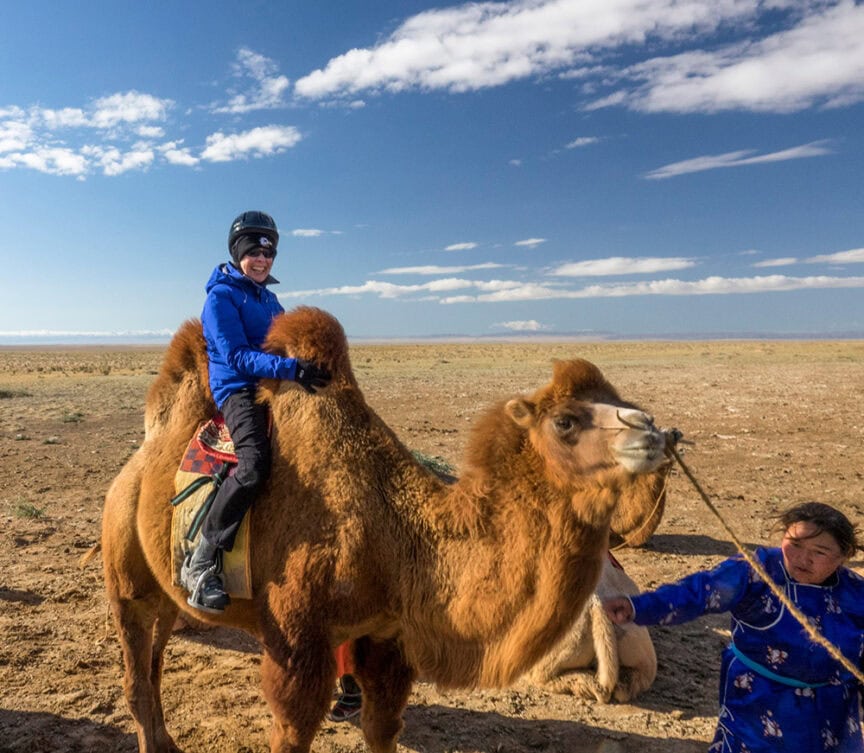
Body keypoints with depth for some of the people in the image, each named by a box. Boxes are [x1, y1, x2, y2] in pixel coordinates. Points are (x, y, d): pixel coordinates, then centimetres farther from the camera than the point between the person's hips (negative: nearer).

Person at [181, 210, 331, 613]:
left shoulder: (268, 297, 20)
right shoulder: (221, 296, -4)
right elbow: (237, 356, -16)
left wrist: (309, 363, 2)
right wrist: (291, 368, -28)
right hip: (236, 388, -8)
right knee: (254, 465, -32)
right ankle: (199, 565, -19)